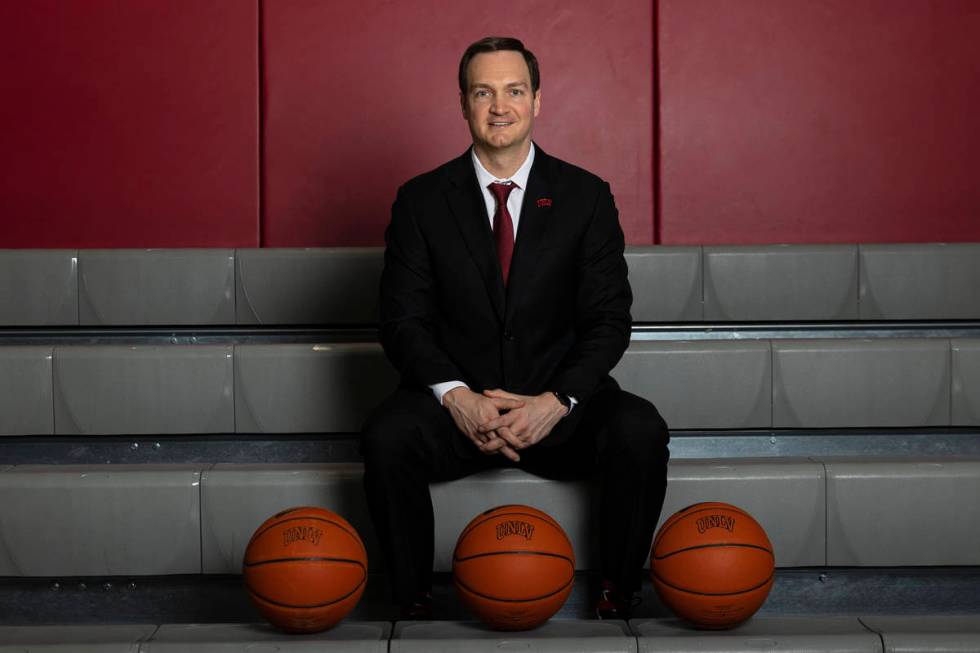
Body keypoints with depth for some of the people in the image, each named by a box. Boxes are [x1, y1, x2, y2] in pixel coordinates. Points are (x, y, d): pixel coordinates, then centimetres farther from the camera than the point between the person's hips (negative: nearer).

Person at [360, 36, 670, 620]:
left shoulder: (586, 196, 2)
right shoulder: (423, 200, 3)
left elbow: (609, 319, -2)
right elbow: (403, 319, -2)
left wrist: (557, 402, -19)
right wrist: (456, 397, -21)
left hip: (559, 407, 0)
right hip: (458, 403, 0)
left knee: (640, 430, -28)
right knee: (386, 435, -30)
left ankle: (617, 599, -11)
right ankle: (414, 604, -13)